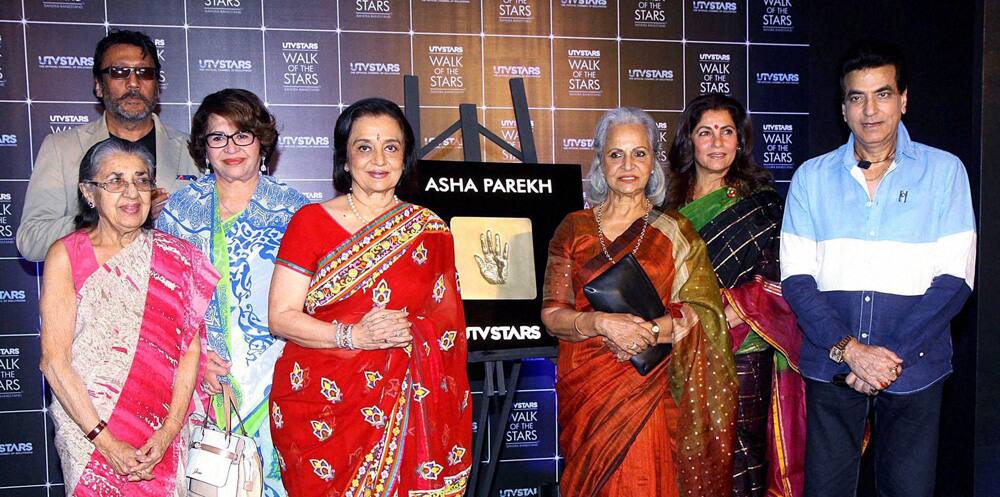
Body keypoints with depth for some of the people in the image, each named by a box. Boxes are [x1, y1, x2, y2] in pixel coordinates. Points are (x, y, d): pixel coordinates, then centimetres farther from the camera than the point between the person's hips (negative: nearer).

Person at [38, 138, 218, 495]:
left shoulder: (175, 255, 1)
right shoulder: (66, 255, -5)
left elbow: (191, 347, -3)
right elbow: (54, 361, -9)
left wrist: (170, 429, -13)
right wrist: (106, 441, -15)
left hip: (164, 437, 2)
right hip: (88, 434, -2)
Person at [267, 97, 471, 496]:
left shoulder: (430, 230, 6)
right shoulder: (310, 222, -1)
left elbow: (448, 319, 7)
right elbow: (281, 317, -6)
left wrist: (408, 332, -14)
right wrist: (353, 335, -20)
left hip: (401, 408, 2)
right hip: (319, 407, -1)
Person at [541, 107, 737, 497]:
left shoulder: (674, 231, 5)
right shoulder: (575, 228, 5)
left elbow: (702, 311, -2)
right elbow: (551, 313, -1)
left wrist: (651, 331, -18)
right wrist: (601, 323, -18)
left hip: (651, 388, 0)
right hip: (584, 387, 1)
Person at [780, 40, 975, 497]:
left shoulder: (944, 171, 2)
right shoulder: (812, 177, 5)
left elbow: (953, 280, -3)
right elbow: (796, 279, -1)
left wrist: (891, 356, -13)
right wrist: (850, 349, -13)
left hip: (914, 369, -1)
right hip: (831, 366, 1)